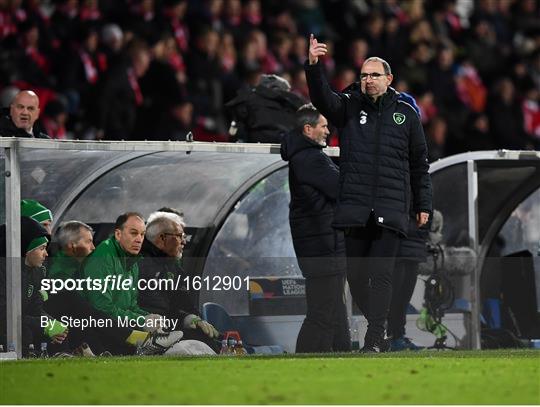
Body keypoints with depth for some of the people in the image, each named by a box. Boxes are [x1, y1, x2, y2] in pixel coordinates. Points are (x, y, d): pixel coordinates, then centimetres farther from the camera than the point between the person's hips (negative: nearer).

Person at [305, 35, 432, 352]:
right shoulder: (349, 106, 10)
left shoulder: (406, 114, 11)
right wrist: (313, 66, -29)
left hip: (391, 210, -2)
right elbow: (322, 98, -11)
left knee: (381, 274, -11)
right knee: (356, 274, 5)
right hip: (355, 206, 2)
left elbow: (420, 164, 15)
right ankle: (377, 325, 21)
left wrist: (424, 204, 12)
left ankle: (374, 340, -15)